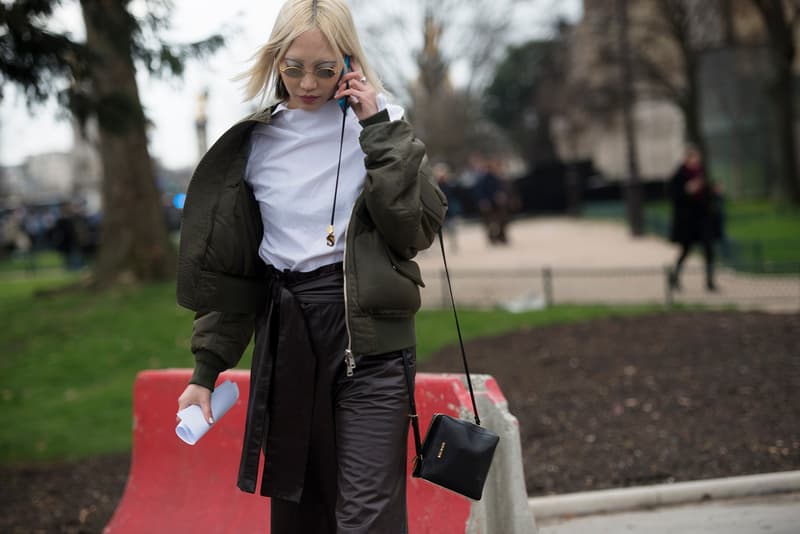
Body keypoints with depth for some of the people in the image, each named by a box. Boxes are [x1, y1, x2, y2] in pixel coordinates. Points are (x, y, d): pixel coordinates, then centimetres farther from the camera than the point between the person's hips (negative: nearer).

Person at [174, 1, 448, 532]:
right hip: (286, 339, 3)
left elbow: (417, 229, -9)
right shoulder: (255, 142, 7)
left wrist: (380, 130, -11)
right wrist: (206, 368, 7)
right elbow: (228, 268, 11)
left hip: (368, 335, -3)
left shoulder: (380, 123, 2)